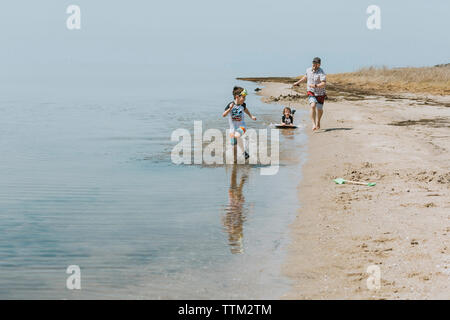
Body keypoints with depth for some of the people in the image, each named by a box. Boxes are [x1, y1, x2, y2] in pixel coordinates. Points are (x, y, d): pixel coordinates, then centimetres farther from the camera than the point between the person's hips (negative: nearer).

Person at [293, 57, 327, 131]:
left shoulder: (321, 73, -19)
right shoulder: (308, 70, 1)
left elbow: (324, 84, -29)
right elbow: (306, 76, 25)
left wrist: (315, 85, -39)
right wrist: (298, 82, 30)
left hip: (320, 94, -2)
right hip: (311, 92, 2)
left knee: (320, 109, 10)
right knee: (313, 106, -23)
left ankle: (318, 121, 41)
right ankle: (314, 124, -24)